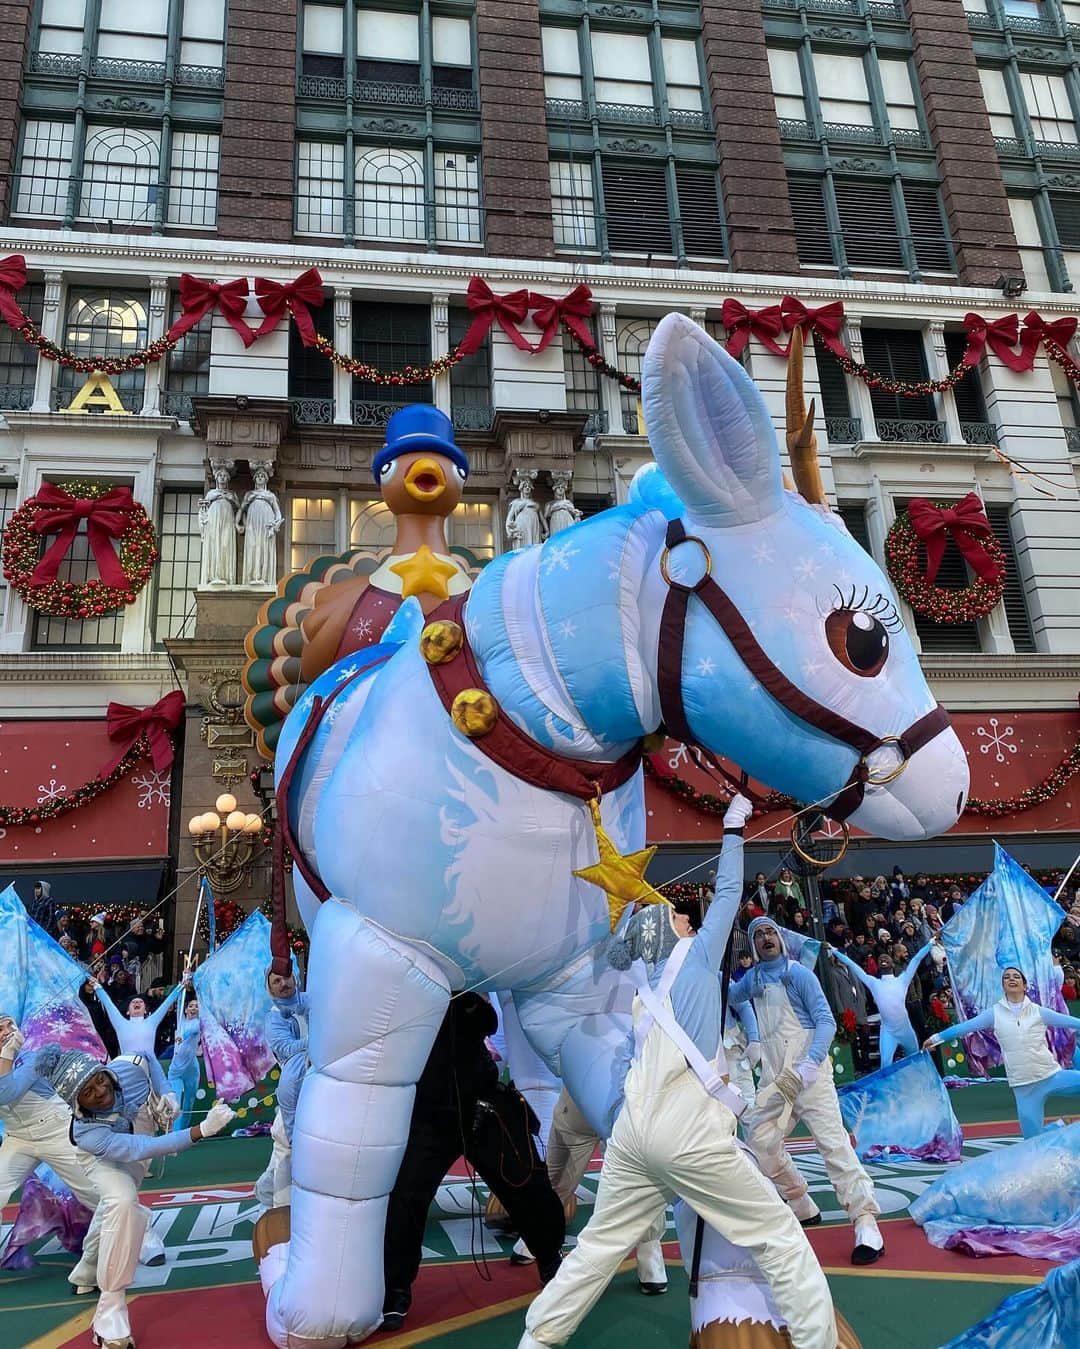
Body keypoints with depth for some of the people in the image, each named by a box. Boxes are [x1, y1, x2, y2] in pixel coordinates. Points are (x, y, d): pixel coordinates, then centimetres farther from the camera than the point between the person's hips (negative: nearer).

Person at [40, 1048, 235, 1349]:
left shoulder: (128, 1067, -38)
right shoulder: (86, 1133, -46)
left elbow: (147, 1058, -12)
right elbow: (139, 1149, -56)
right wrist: (202, 1130, -66)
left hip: (139, 1128, 5)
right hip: (103, 1157, -5)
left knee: (115, 1206, 23)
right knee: (122, 1202, -30)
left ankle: (88, 1272, 51)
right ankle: (110, 1316, -19)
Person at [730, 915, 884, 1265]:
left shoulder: (798, 973, -6)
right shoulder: (753, 978, 11)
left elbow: (825, 1021, -12)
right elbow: (730, 997, 30)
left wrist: (808, 1065, -26)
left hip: (808, 1069, -7)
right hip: (773, 1075, 7)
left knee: (831, 1138, -16)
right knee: (760, 1140, 10)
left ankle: (866, 1224, -16)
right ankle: (803, 1208, 28)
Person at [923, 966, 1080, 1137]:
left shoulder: (1038, 1011, 2)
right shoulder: (995, 1013, 2)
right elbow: (964, 1026, 5)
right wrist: (936, 1037, 5)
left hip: (1052, 1076, 0)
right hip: (1024, 1087, 0)